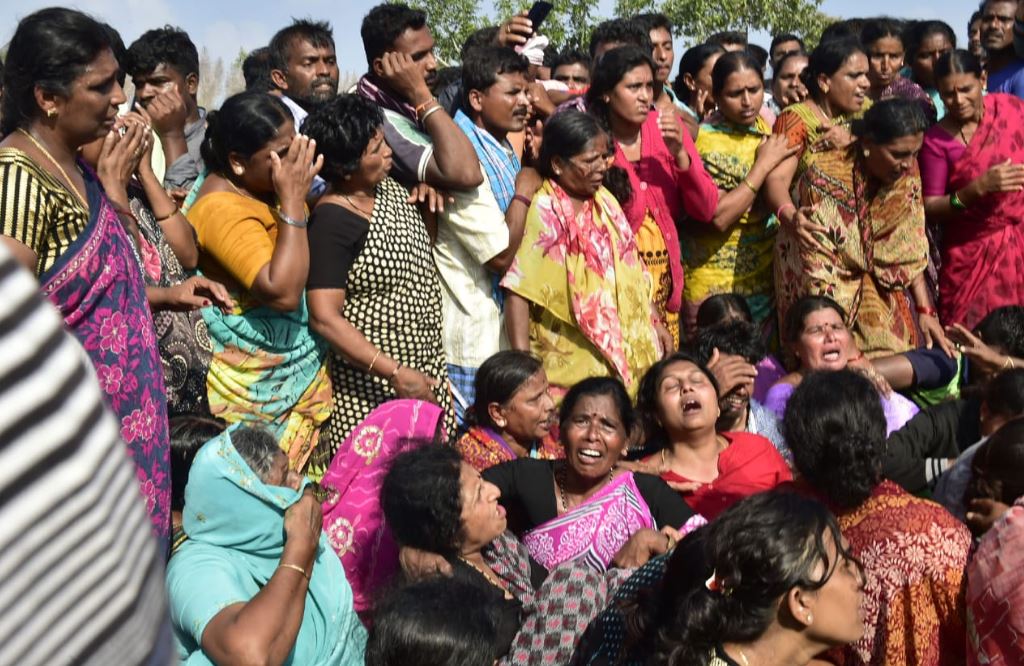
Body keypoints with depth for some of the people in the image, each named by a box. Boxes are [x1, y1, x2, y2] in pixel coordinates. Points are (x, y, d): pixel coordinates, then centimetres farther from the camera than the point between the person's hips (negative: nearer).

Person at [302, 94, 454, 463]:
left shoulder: (391, 189, 5)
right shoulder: (331, 223, -20)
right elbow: (324, 318, -25)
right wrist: (394, 373, -26)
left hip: (426, 374, 8)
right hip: (370, 392, -8)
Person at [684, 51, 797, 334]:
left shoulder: (765, 128, 5)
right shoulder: (705, 141, -14)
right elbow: (718, 217, -23)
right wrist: (764, 164, -19)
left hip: (763, 275, 6)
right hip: (717, 282, -6)